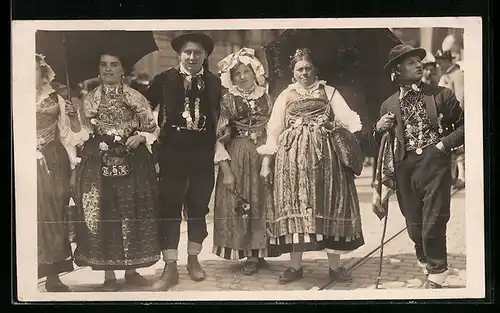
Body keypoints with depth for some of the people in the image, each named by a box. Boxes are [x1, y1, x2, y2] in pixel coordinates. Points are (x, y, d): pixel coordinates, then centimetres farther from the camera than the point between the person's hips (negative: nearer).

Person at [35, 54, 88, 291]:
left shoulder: (55, 99, 9)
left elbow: (72, 132, 9)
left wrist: (73, 115, -8)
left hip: (54, 162, 2)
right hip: (29, 162, -2)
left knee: (54, 210, 2)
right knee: (34, 212, -5)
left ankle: (53, 274, 11)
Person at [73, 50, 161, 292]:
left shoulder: (135, 97, 5)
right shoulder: (90, 98, 9)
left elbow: (152, 128, 5)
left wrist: (140, 137, -13)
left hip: (132, 162, 0)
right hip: (99, 162, 0)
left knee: (133, 212, 2)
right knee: (101, 213, -2)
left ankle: (132, 270, 15)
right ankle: (109, 274, 7)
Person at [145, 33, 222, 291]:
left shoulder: (214, 83, 4)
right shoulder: (165, 79, -2)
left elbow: (220, 116, 11)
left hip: (203, 154, 2)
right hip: (172, 153, -2)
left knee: (199, 207, 10)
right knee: (169, 207, -1)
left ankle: (193, 259, 26)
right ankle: (170, 268, 4)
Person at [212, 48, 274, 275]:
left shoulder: (265, 98, 6)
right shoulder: (228, 100, -3)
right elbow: (220, 137, -7)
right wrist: (226, 170, -14)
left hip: (265, 156, 3)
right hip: (237, 158, -2)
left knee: (262, 203, 4)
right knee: (240, 205, -2)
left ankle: (259, 253, 15)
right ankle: (250, 255, 7)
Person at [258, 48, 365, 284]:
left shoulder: (329, 92, 13)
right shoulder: (285, 96, 15)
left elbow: (347, 118, 1)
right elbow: (274, 130, 11)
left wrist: (363, 126, -19)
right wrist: (266, 162, 4)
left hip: (326, 156, 0)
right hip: (293, 157, 1)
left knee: (329, 205, -2)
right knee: (295, 205, -2)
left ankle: (335, 266, 4)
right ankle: (295, 266, 5)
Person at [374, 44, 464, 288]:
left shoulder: (441, 95, 4)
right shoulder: (389, 105, 11)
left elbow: (463, 126, 6)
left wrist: (445, 143, -8)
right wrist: (379, 129, -4)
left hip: (434, 163, -3)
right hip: (405, 168, 3)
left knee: (433, 223, -6)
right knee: (415, 226, 7)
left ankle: (436, 276, 12)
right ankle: (428, 264, 30)